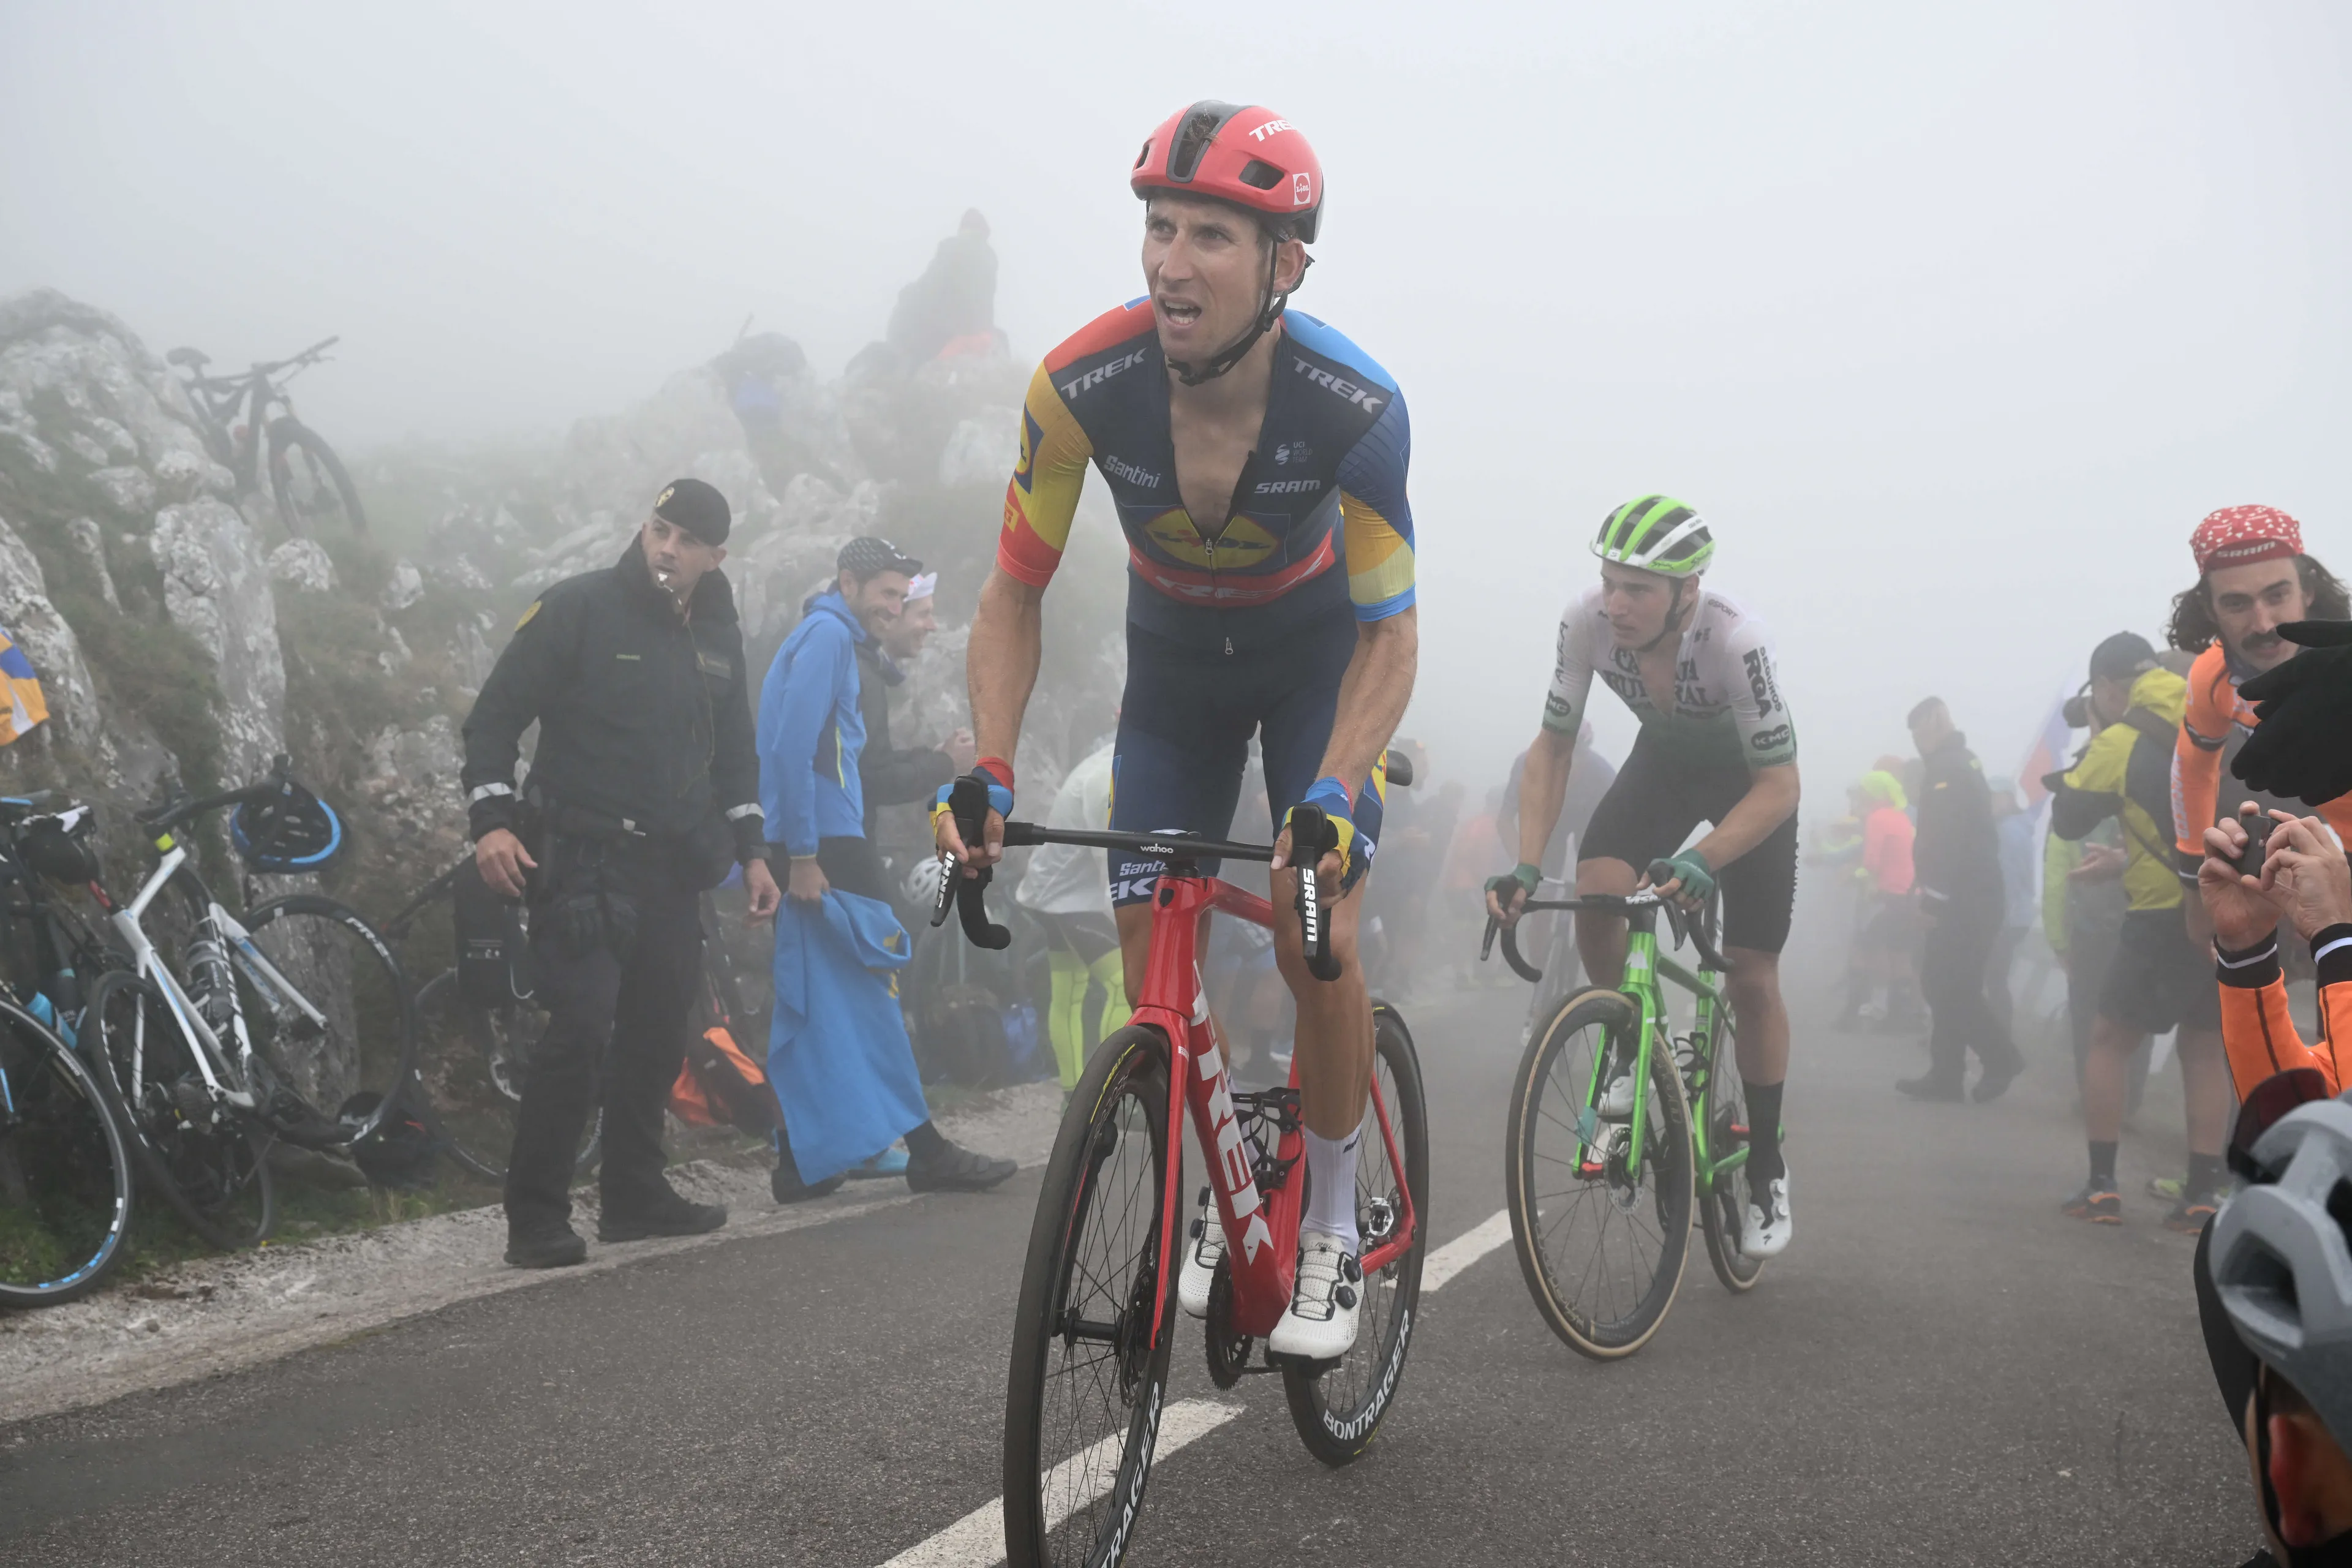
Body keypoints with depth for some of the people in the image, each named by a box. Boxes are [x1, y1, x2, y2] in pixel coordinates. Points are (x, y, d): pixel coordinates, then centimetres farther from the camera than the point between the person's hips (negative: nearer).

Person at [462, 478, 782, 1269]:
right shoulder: (578, 608, -7)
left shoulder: (716, 635, 13)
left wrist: (751, 850, 17)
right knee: (581, 1026, -14)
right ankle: (536, 1219, -6)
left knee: (659, 1031, 11)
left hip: (673, 868, 7)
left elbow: (734, 751, 23)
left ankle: (636, 1195, 24)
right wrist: (491, 818, -18)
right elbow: (496, 714, -7)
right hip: (583, 859, -6)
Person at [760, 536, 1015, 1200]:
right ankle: (925, 1150, -4)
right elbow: (792, 749, -19)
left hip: (817, 845, 10)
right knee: (874, 988, -7)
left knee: (810, 1009, 9)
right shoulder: (828, 636, -9)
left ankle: (801, 1163, 11)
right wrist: (803, 857, -21)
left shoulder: (827, 637, 22)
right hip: (826, 843, -10)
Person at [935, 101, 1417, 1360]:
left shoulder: (1355, 407, -33)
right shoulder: (1083, 386, -29)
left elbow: (1389, 633, -25)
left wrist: (1333, 796, -40)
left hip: (1318, 656, -2)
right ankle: (1219, 1203, 18)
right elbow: (1016, 593, -17)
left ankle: (1327, 1232, 4)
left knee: (1316, 942, -17)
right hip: (1173, 658, 2)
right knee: (1150, 963, -6)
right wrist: (989, 770, -30)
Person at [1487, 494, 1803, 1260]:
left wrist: (1701, 861, -50)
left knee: (1750, 977, -4)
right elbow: (1553, 745, -17)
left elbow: (1779, 785, -34)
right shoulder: (1587, 621, -29)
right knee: (1596, 896, -26)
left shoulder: (1735, 640, -39)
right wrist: (1527, 867, -27)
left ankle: (1767, 1169, 15)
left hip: (1751, 776, -3)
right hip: (1665, 761, 3)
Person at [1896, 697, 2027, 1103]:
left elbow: (1945, 837, -21)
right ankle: (1946, 1075, 10)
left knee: (1946, 987, -8)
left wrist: (1935, 897, -21)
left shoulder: (1946, 769, -13)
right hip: (1972, 898, 10)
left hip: (1958, 902, -10)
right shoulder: (1966, 764, 19)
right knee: (1950, 987, 9)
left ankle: (2002, 1056, -5)